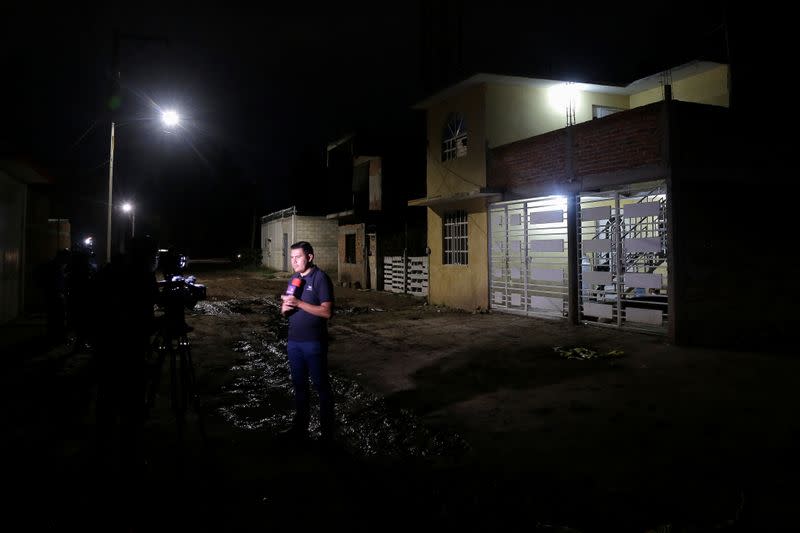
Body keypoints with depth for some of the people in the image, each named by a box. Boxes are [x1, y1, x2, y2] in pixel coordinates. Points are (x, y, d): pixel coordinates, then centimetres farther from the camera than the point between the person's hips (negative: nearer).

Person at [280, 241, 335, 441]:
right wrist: (284, 308, -7)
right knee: (299, 384, 16)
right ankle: (300, 426, 30)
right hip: (294, 340, 7)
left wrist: (299, 303, -23)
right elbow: (286, 310, 17)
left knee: (321, 385, 3)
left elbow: (327, 312, -19)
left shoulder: (320, 278, -11)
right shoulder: (293, 278, 11)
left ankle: (327, 431, 14)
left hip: (314, 342, -7)